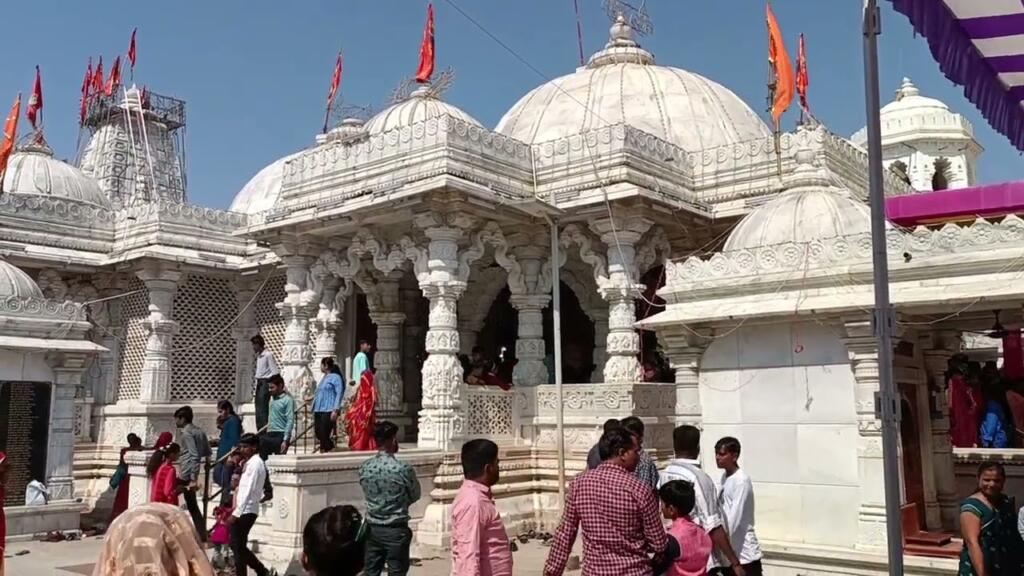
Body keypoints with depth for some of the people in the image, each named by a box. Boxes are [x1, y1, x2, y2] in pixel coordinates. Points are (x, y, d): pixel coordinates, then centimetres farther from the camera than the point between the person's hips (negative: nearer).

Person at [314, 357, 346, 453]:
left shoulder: (336, 377, -4)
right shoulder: (324, 378, 22)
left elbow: (339, 394, -12)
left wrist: (336, 410, -20)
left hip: (328, 411, -9)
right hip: (318, 411, 9)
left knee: (324, 435, -13)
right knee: (319, 434, 5)